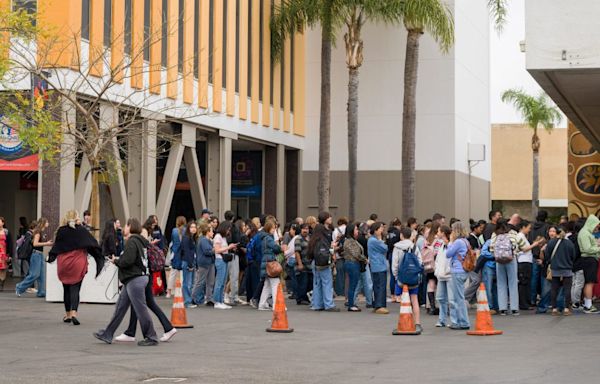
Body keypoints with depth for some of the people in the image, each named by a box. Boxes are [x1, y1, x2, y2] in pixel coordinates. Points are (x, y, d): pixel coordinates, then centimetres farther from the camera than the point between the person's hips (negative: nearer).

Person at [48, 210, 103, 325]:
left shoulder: (61, 231, 0)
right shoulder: (82, 230, -5)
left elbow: (56, 247, 7)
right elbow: (93, 244, -5)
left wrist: (50, 257, 24)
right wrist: (100, 257, 5)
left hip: (64, 264, 2)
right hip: (78, 264, -2)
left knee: (66, 289, 14)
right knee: (75, 289, -3)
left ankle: (67, 314, 22)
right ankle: (73, 313, -21)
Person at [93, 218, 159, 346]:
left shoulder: (132, 242, -14)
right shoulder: (139, 241, 16)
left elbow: (127, 260, -23)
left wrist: (116, 261, -5)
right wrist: (119, 260, 11)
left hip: (135, 280, -11)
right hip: (132, 279, 11)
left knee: (141, 309, -4)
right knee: (120, 308, 14)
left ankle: (151, 337, 2)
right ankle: (107, 335, 19)